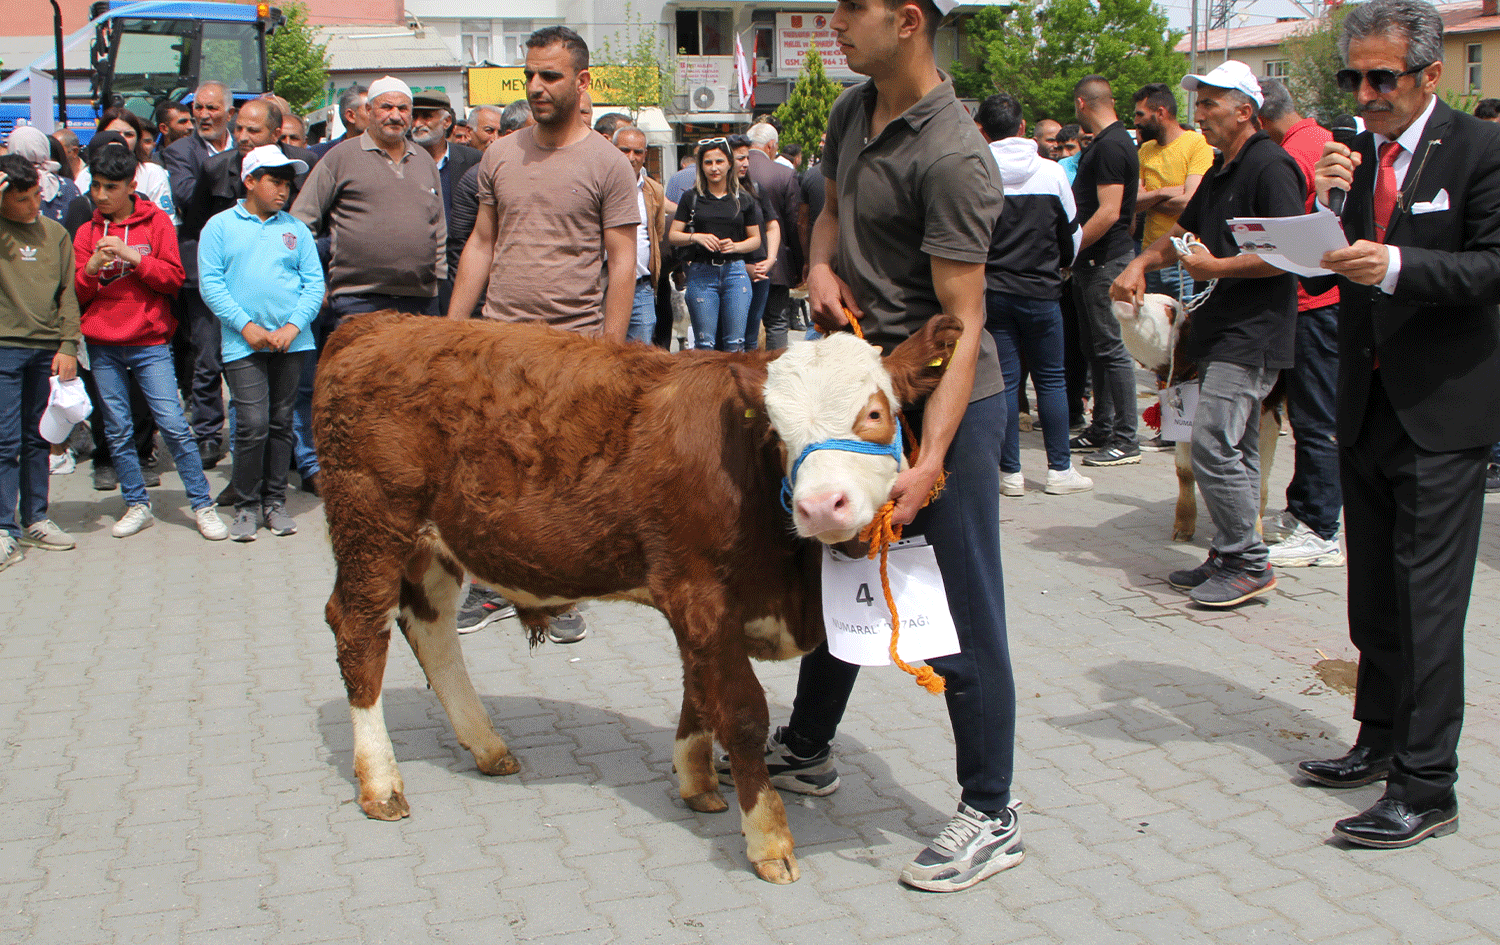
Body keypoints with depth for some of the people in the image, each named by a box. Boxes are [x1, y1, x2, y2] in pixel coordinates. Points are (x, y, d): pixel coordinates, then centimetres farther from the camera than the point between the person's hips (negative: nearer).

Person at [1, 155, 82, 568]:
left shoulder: (55, 232, 11)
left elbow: (68, 293, 10)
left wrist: (68, 346, 2)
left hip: (47, 349, 4)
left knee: (38, 440, 11)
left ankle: (35, 520, 21)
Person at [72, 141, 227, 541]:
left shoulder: (156, 222, 3)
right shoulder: (88, 232, 10)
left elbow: (174, 277, -4)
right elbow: (76, 294, 8)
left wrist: (133, 256, -15)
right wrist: (91, 267, -11)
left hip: (150, 342, -3)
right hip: (102, 346, 3)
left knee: (173, 424, -8)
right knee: (117, 430, 6)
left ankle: (203, 505, 0)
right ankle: (137, 505, 17)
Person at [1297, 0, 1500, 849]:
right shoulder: (1353, 157, 9)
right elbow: (1326, 274, 6)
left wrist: (1400, 265, -26)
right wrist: (1328, 206, -11)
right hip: (1366, 403, 6)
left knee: (1428, 598, -6)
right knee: (1373, 594, 15)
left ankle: (1427, 788, -1)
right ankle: (1382, 741, 29)